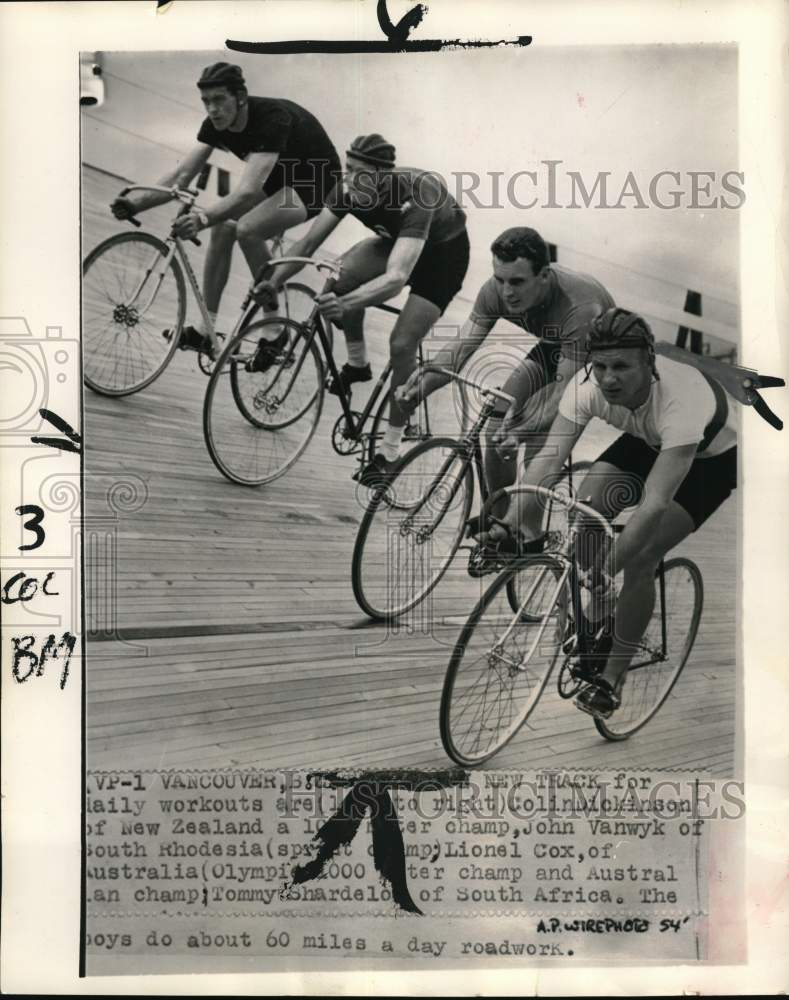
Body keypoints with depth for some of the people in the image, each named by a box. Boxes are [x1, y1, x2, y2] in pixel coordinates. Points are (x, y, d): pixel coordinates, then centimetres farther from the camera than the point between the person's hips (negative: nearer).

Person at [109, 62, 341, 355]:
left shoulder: (271, 118, -33)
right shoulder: (216, 125, -10)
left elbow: (248, 190, -44)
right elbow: (182, 175, -13)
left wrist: (203, 218, -58)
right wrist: (135, 202, -29)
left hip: (314, 183, -8)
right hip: (278, 177, 8)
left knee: (247, 228, -29)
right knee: (222, 227, -11)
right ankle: (206, 328, -2)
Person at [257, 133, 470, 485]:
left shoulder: (413, 198, -40)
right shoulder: (348, 189, -23)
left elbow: (396, 277, -52)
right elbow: (309, 241, -20)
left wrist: (345, 303, -65)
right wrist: (274, 281, -34)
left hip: (444, 251, -5)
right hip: (395, 241, 5)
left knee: (401, 344, -18)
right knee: (344, 271, -26)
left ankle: (390, 451, -4)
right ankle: (357, 364, -2)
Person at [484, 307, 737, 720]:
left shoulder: (681, 399, -43)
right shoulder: (587, 386, -29)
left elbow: (656, 502, -46)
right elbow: (549, 457, -34)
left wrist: (608, 568, -53)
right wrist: (513, 520, -48)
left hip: (710, 455, -5)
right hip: (647, 439, 5)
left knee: (639, 559, -19)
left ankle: (612, 677, -1)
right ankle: (597, 625, 10)